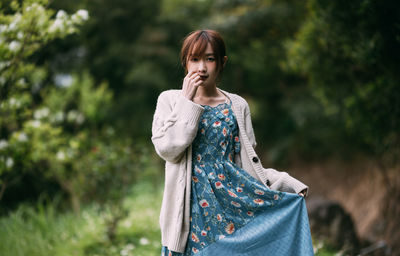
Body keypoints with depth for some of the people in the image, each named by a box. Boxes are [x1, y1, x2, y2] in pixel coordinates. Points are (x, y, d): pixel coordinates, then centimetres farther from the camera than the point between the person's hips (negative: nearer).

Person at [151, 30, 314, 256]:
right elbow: (167, 149, -10)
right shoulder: (170, 100, 4)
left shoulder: (237, 105, 9)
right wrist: (187, 101, -9)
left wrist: (287, 183, -2)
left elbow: (250, 162, 10)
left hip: (232, 201, 2)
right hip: (192, 205, -1)